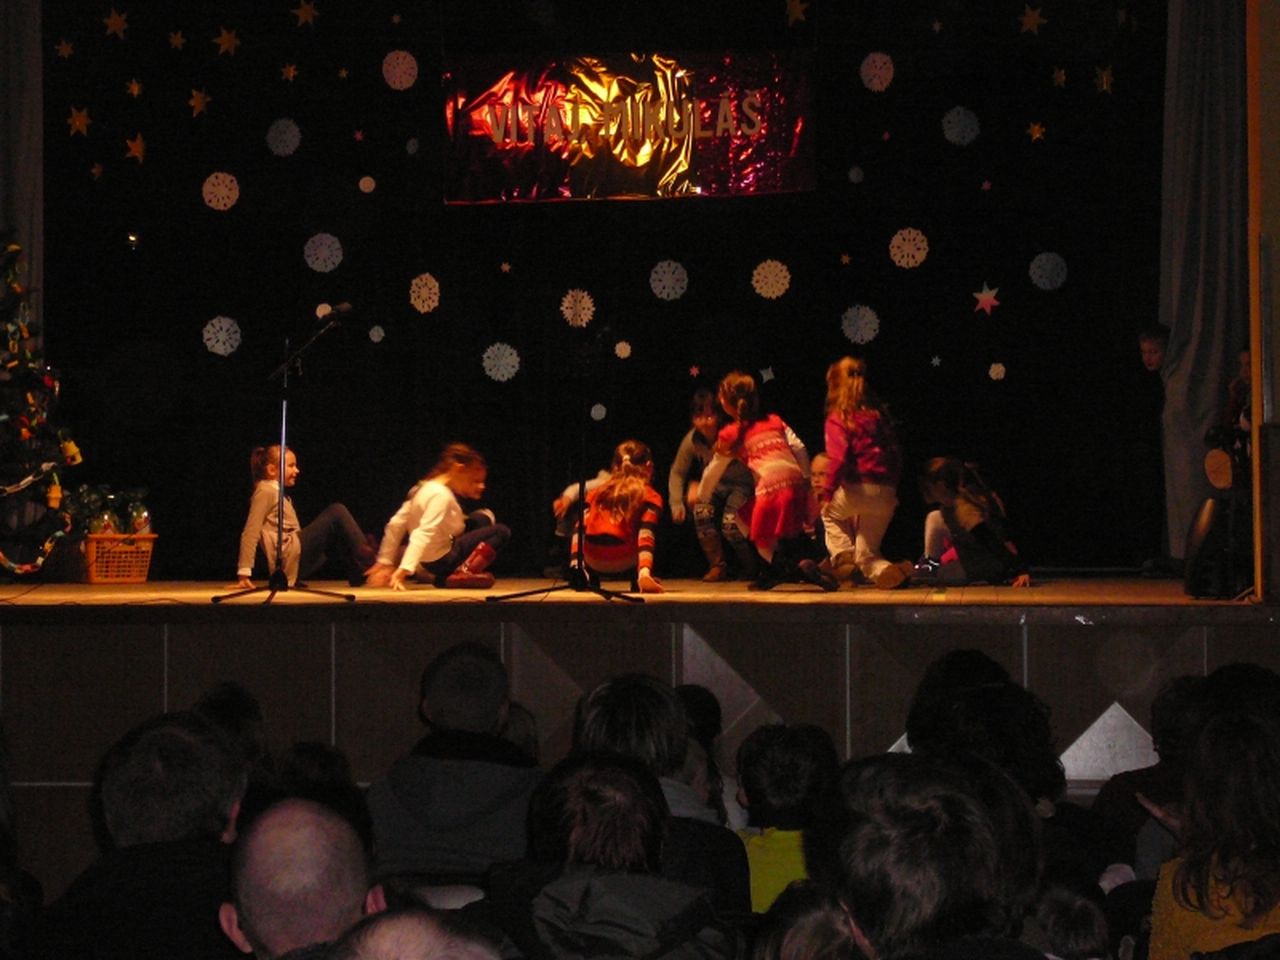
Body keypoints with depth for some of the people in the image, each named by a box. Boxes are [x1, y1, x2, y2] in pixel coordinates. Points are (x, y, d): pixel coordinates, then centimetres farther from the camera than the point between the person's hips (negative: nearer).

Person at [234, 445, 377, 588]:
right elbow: (250, 533, -12)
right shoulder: (266, 492, -4)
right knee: (337, 512, -8)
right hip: (290, 556, -10)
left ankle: (358, 576, 7)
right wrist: (244, 573, -18)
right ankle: (367, 563, -10)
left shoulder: (279, 494, 25)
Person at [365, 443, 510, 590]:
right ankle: (463, 573, -23)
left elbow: (395, 525, 6)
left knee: (482, 518, 21)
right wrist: (404, 570, -39)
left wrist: (385, 562, 9)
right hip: (441, 560, -9)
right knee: (501, 532, -12)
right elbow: (423, 535, -31)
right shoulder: (441, 495, -22)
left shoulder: (421, 489, 5)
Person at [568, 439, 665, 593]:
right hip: (623, 561, -4)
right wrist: (645, 570, -15)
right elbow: (646, 535, -4)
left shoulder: (597, 491, 25)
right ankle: (643, 575, 8)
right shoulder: (650, 496, 12)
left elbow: (580, 527, 14)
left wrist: (575, 561, 10)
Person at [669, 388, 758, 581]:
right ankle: (718, 566, -6)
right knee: (701, 509, -26)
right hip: (715, 485, 4)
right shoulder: (692, 440, -13)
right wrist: (677, 503, -16)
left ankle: (749, 570, 5)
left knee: (730, 523, -25)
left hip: (741, 484, -4)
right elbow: (677, 473, -1)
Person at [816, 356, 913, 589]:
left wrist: (827, 492, -8)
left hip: (858, 489, -5)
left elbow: (838, 459, -14)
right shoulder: (878, 415, 14)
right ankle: (888, 571, -10)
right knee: (866, 554, 18)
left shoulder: (837, 419, -2)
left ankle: (842, 556, 11)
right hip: (887, 494, 5)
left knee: (829, 512, 30)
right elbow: (896, 454, 13)